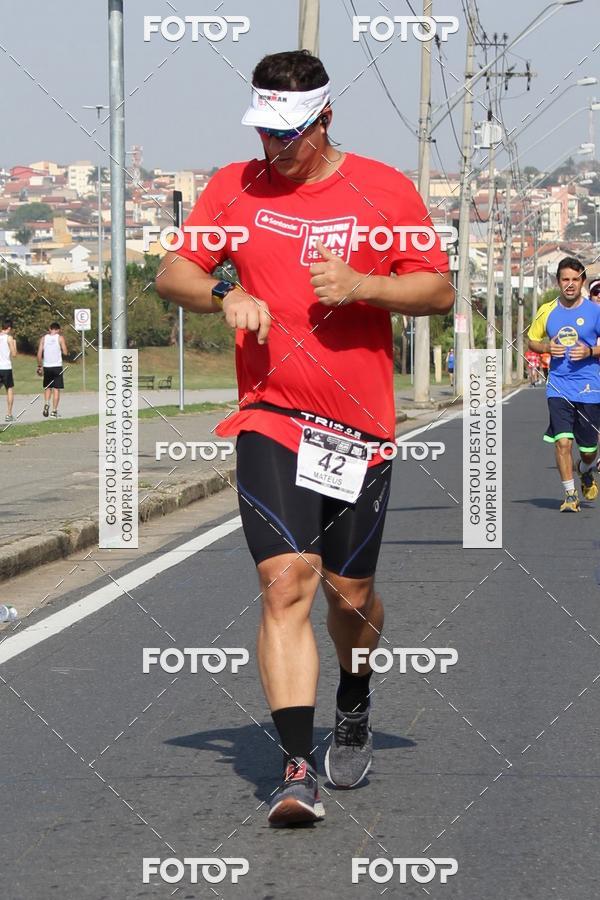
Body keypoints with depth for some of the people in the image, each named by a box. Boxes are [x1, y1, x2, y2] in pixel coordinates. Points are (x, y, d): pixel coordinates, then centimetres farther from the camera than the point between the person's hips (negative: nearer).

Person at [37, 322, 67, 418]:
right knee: (56, 389, 3)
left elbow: (39, 353, 0)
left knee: (47, 387, 17)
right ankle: (54, 411, -1)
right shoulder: (60, 338, -3)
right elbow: (65, 352, -4)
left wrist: (39, 366, 7)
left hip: (46, 367, 2)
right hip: (57, 366, -2)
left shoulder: (44, 338, 4)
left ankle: (46, 404, -7)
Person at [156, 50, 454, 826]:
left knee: (350, 594, 10)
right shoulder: (235, 188, 6)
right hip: (270, 419, 0)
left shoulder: (383, 189, 2)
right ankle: (297, 768, -17)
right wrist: (225, 293, -12)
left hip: (360, 427, 0)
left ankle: (353, 711, 41)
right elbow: (171, 273, 9)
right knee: (286, 583, -15)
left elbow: (439, 290, 3)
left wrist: (362, 286, -15)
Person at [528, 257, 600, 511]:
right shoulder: (547, 311, 4)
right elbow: (532, 341, 16)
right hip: (559, 387, 1)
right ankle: (570, 494, -5)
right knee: (563, 441, -14)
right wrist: (547, 347, -5)